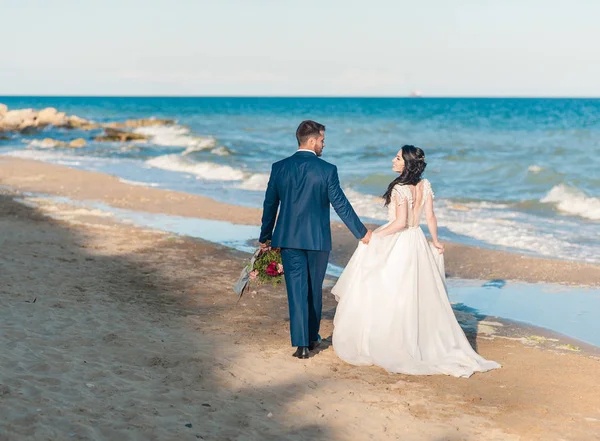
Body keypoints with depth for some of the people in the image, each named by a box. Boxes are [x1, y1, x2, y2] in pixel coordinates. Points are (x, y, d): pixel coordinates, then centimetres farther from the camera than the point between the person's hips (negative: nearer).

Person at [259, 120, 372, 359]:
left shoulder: (279, 167, -1)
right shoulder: (327, 169, -10)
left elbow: (270, 205, 5)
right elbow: (340, 205, -8)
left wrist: (265, 238, 16)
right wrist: (362, 233, 3)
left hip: (288, 238, 1)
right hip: (317, 239, -1)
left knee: (296, 290, 2)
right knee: (314, 289, 15)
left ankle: (301, 343, -5)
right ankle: (312, 336, 28)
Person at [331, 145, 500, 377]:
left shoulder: (400, 188, -19)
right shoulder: (425, 185, 2)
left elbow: (400, 222, -23)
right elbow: (430, 217, 6)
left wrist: (375, 236, -15)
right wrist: (436, 241, 18)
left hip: (397, 245, -7)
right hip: (417, 242, 8)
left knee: (388, 294, 2)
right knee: (418, 296, 15)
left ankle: (384, 344, 7)